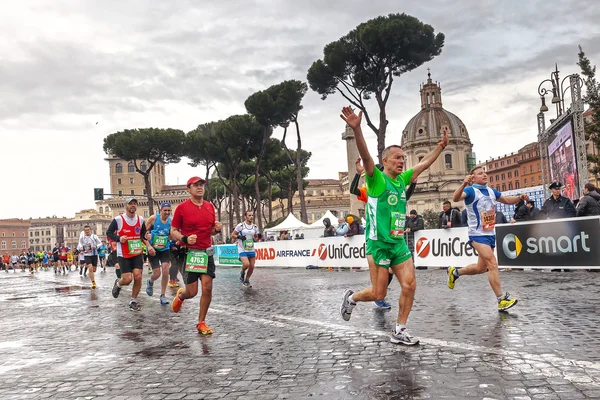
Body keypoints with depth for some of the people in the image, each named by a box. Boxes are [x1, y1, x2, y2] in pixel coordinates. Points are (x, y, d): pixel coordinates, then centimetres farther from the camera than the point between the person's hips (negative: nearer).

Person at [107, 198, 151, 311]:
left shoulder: (140, 219, 5)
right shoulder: (118, 220, -8)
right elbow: (108, 233, -1)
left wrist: (149, 246, 4)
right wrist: (118, 239, -18)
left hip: (137, 254, 3)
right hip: (123, 255, -3)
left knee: (138, 277, -9)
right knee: (127, 279, -7)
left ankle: (133, 301, 9)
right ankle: (118, 284, 31)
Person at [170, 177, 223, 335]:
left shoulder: (210, 206, 8)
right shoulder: (182, 207, -6)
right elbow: (173, 231, -2)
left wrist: (217, 229, -3)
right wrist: (185, 239, -20)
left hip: (207, 252, 4)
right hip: (189, 253, -4)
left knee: (207, 288, -2)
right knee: (192, 292, -1)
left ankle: (201, 322, 14)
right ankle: (180, 295, 37)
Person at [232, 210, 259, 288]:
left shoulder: (255, 227, 6)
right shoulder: (240, 226, -7)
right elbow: (233, 235, 0)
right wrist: (239, 237, -17)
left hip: (251, 250, 5)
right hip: (242, 250, -5)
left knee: (252, 266, 3)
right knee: (246, 264, -22)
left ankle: (247, 280, 25)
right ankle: (242, 273, 11)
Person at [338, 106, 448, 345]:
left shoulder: (402, 180, 11)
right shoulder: (376, 179, -10)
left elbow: (424, 164, 25)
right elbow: (365, 156, -28)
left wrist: (440, 146, 26)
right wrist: (356, 129, -43)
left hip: (399, 242, 7)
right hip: (378, 243, -7)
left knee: (410, 285, -2)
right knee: (379, 293, -2)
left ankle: (400, 331, 11)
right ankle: (351, 297, 29)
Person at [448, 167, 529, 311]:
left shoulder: (491, 191, 10)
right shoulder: (471, 190, -13)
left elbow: (506, 200, 25)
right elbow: (456, 198, -32)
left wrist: (520, 198, 5)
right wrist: (464, 184, -51)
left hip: (491, 234, 8)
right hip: (478, 235, -8)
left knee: (481, 268, 16)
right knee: (493, 264, -17)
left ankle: (455, 272, 37)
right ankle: (502, 300, -13)